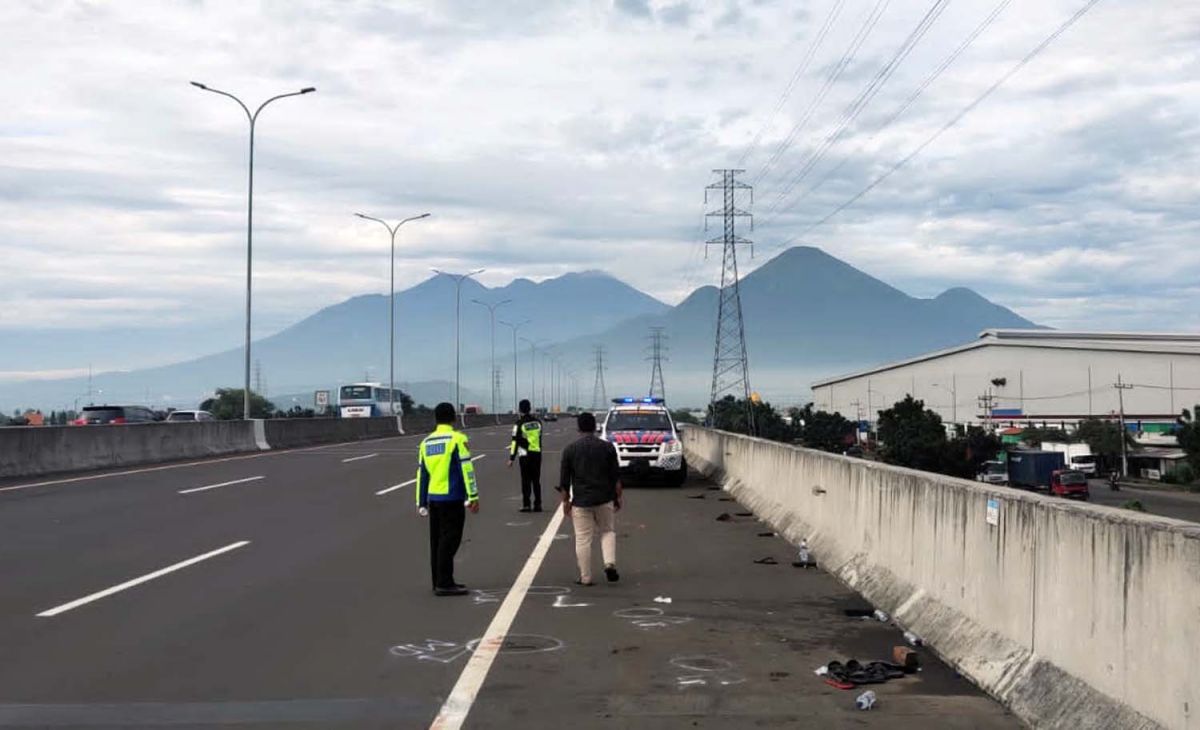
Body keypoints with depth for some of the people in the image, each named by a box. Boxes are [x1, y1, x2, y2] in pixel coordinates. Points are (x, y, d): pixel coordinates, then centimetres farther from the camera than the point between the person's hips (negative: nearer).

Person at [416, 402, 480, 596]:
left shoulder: (426, 443, 12)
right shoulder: (457, 439, -8)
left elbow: (422, 474, 14)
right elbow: (466, 469, -13)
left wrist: (421, 503, 19)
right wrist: (473, 496, -10)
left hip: (433, 498, 6)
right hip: (452, 498, -6)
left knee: (437, 541, 12)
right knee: (449, 541, -4)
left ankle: (439, 582, 18)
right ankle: (444, 584, -5)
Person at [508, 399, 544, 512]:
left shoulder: (520, 423, -10)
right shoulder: (537, 422, 6)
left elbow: (515, 441, -11)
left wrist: (511, 458, -7)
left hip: (525, 455, -4)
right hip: (537, 453, 4)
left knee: (526, 480, 1)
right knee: (536, 480, 10)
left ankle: (526, 505, -1)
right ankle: (538, 504, 10)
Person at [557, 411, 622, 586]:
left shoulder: (570, 449, -1)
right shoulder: (607, 447, -1)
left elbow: (564, 480, 1)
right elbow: (616, 476, 1)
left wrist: (565, 501, 10)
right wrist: (618, 497, 11)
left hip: (580, 501, -1)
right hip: (604, 499, 1)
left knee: (582, 540, 5)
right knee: (608, 532, 17)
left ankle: (585, 578, 8)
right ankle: (610, 564, -3)